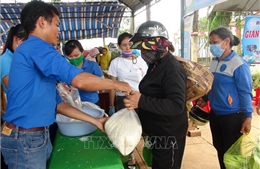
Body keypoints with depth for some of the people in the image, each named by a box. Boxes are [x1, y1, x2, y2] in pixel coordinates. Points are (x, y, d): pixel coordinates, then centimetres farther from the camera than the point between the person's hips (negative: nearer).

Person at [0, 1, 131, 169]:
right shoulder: (36, 46, -16)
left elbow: (57, 103, 12)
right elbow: (80, 80, -27)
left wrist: (95, 121, 9)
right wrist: (117, 85, -10)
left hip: (39, 135, 9)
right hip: (25, 138, -9)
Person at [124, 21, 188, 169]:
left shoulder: (172, 68, -23)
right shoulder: (156, 64, 8)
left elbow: (177, 105, -32)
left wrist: (141, 101, -34)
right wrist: (135, 97, 4)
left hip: (169, 135, -9)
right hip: (157, 132, 10)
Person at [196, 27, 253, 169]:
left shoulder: (238, 65, -17)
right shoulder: (214, 62, 5)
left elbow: (245, 92, -16)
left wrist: (247, 117, -16)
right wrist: (205, 99, 15)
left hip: (232, 116, -7)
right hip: (215, 113, 7)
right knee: (220, 148, 20)